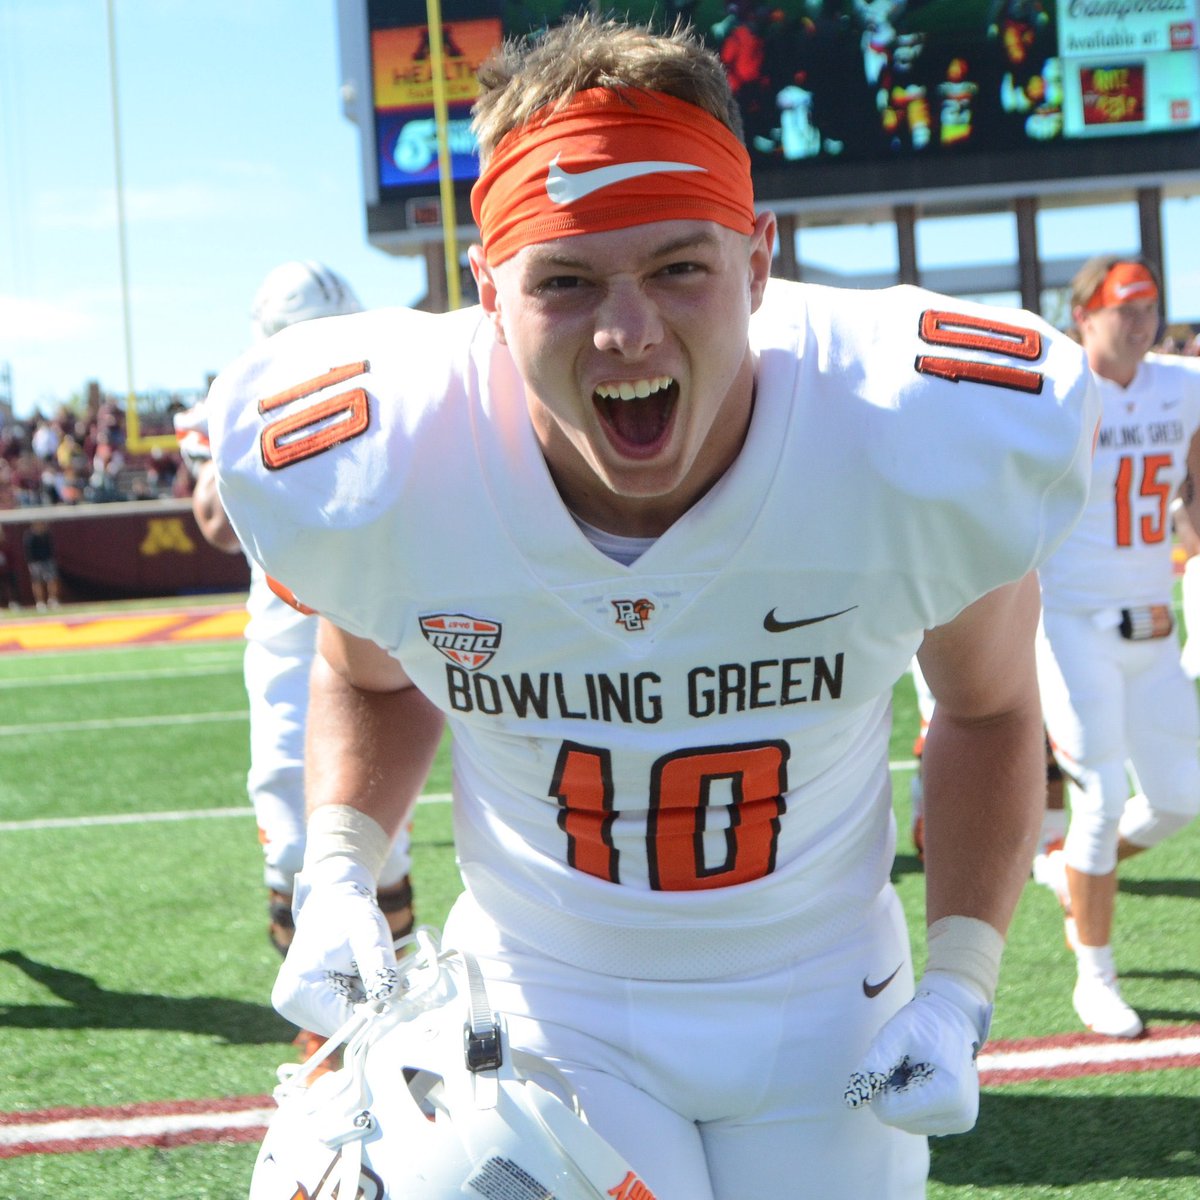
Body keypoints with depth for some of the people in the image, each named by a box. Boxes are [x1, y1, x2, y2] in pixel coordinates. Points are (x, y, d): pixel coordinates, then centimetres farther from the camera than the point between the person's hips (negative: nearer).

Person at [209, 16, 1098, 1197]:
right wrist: (335, 876, -13)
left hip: (824, 1010, 1)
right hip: (544, 1005, -1)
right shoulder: (373, 483, -22)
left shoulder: (928, 451, -23)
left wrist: (958, 997, -8)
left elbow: (987, 711, -2)